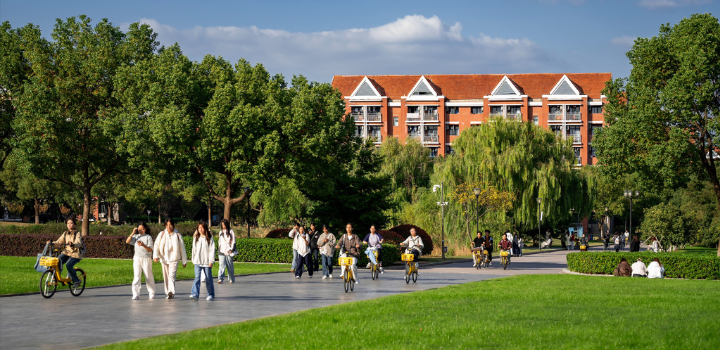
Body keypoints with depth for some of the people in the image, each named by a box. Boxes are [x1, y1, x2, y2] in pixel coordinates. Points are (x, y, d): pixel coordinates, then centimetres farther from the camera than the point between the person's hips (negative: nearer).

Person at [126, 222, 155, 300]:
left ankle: (151, 294, 19)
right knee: (136, 277, -7)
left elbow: (150, 250, -10)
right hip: (137, 258, 2)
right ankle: (136, 295, -9)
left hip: (146, 259, -2)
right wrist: (132, 233, -11)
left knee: (149, 277, 5)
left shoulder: (148, 237, -1)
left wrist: (143, 245, -28)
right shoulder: (136, 237, 9)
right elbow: (127, 241, -4)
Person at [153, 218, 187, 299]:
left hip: (174, 259, -3)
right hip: (164, 259, 3)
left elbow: (182, 248, 6)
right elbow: (156, 245, 1)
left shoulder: (177, 235, 2)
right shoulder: (161, 234, 5)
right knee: (166, 277, 8)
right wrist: (155, 256, -16)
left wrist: (184, 261, 7)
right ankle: (168, 293, 17)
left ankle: (171, 292, -30)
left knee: (172, 276, -17)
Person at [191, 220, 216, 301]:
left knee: (208, 279, 7)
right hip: (197, 262, 2)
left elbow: (212, 250, -4)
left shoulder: (209, 239, -1)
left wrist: (211, 261, -10)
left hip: (207, 262, -2)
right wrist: (193, 260, 15)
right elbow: (194, 249, 15)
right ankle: (195, 294, -22)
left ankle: (211, 295, 21)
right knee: (197, 277, -12)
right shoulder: (196, 238, 9)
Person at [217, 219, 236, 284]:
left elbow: (233, 241, -1)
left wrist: (231, 249, -10)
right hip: (222, 252, 2)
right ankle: (220, 279, -22)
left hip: (228, 252, -2)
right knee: (222, 265, -11)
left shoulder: (231, 232, 3)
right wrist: (219, 250, 17)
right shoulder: (220, 232, 16)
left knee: (230, 266, 5)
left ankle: (232, 279, 18)